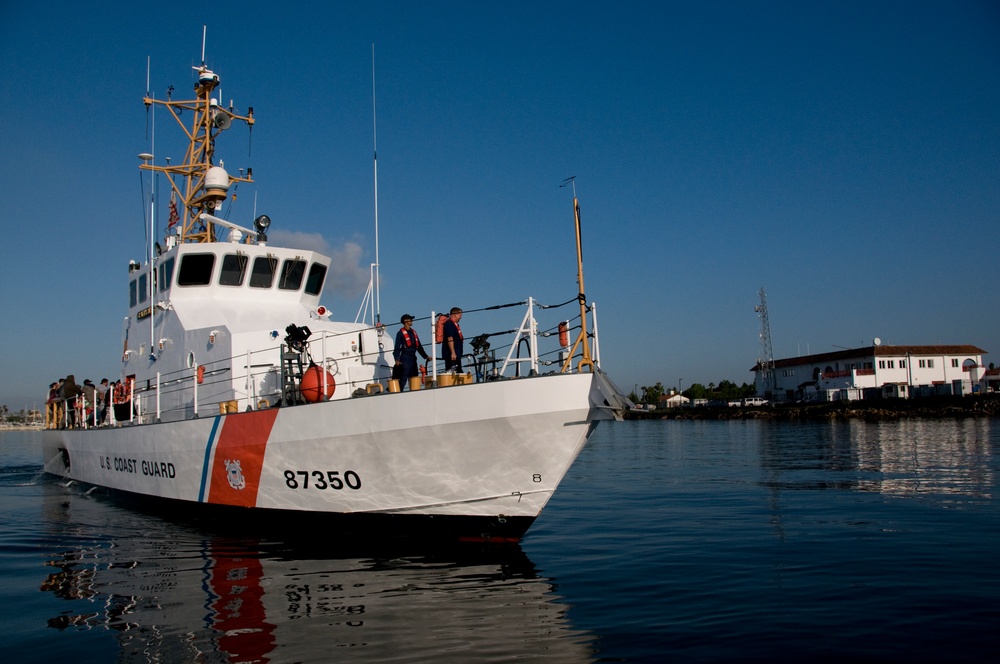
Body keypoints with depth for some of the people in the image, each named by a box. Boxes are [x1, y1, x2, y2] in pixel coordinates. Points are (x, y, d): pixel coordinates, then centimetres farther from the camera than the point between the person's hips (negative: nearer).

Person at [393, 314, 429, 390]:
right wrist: (397, 359, -17)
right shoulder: (400, 333, 0)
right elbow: (397, 347, -6)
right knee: (403, 379, -11)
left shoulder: (413, 332, 19)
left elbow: (419, 346, 22)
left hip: (413, 358, 7)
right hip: (405, 358, -7)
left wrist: (426, 356, 17)